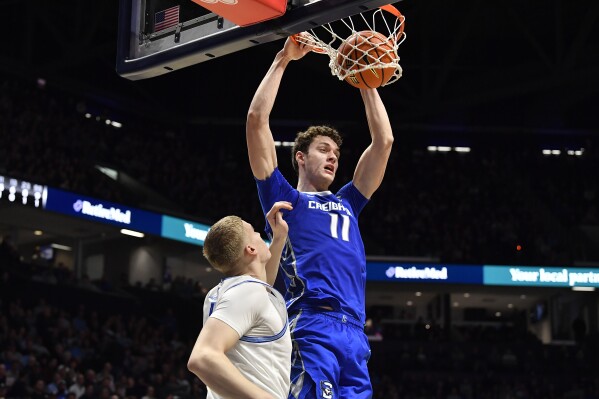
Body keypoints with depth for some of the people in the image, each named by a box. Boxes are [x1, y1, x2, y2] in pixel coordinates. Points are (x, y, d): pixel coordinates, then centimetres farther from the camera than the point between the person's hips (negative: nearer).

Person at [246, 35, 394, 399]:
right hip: (311, 327, -6)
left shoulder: (345, 204, 30)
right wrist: (282, 60, 14)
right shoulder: (284, 198, 16)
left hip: (354, 333, 6)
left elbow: (384, 141, 31)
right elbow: (257, 119, 9)